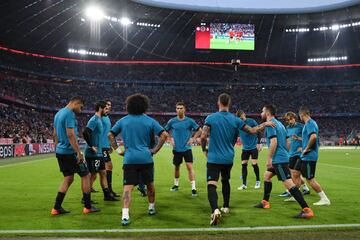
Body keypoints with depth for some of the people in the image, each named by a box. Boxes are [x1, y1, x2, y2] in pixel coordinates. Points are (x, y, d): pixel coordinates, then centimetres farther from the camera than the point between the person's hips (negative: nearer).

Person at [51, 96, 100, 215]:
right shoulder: (69, 114, -15)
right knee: (85, 175, 2)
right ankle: (88, 207, 8)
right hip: (69, 152, -9)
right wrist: (79, 153, -20)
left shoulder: (58, 113, 15)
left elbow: (55, 134, 20)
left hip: (60, 151, 9)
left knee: (68, 178, 14)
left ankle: (57, 208, 14)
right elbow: (70, 134, -22)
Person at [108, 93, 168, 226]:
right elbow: (164, 135, -6)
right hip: (146, 158, 0)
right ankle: (151, 207, 35)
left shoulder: (123, 121, 7)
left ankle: (125, 215, -16)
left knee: (128, 187, -3)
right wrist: (155, 150, 1)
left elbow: (110, 135, 11)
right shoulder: (149, 121, 1)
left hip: (129, 159, 0)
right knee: (149, 184, 20)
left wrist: (118, 149, 11)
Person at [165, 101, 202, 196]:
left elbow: (199, 130, 4)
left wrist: (193, 139, -6)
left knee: (190, 167, -11)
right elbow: (165, 131, 14)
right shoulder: (172, 121, 0)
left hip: (187, 148, -2)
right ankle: (176, 185, 34)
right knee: (177, 167, 15)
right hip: (176, 149, 2)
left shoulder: (189, 121, -5)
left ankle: (193, 188, -8)